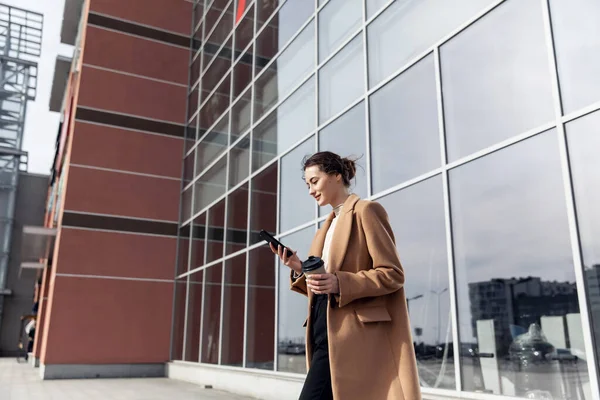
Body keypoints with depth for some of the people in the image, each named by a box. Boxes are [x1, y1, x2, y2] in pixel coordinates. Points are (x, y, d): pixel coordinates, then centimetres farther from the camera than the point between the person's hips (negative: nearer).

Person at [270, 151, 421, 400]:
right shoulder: (330, 223, 21)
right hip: (326, 328, 9)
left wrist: (339, 283, -23)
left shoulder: (366, 211, -4)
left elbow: (392, 274, -11)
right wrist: (300, 269, 2)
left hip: (347, 332, -8)